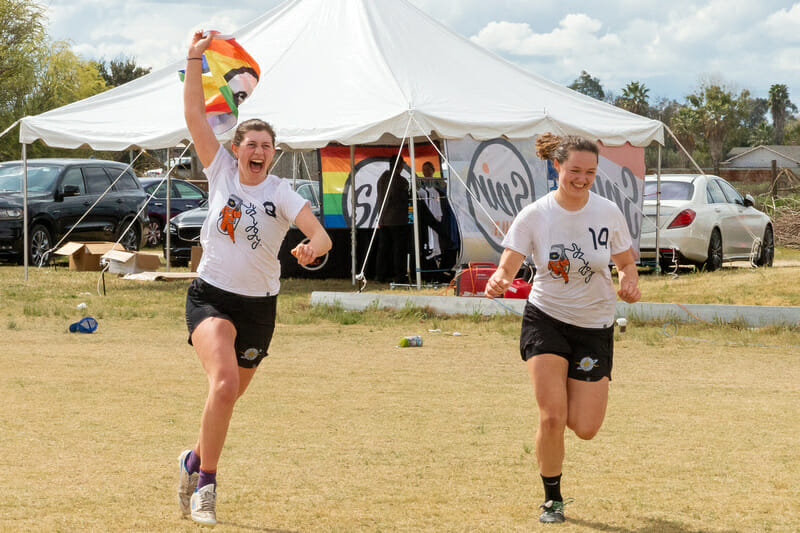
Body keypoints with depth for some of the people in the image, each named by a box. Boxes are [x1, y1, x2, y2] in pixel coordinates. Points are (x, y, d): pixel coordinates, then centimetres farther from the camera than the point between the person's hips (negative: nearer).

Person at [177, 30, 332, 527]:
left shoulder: (280, 192, -6)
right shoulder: (222, 172, -2)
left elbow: (321, 235, -21)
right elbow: (196, 115, -8)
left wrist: (312, 248, -43)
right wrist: (195, 60, -16)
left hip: (258, 307, 2)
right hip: (211, 296, -2)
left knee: (229, 397, 12)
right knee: (224, 384, -25)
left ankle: (195, 461, 40)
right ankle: (206, 483, -13)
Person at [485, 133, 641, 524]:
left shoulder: (608, 213, -8)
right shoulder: (535, 216, -12)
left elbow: (626, 263, 4)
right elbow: (507, 268, -14)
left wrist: (629, 283, -18)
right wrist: (498, 282, -38)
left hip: (595, 326, 1)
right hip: (546, 319, -1)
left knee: (585, 428, -3)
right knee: (551, 418, -14)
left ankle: (573, 389, 35)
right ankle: (552, 499, 10)